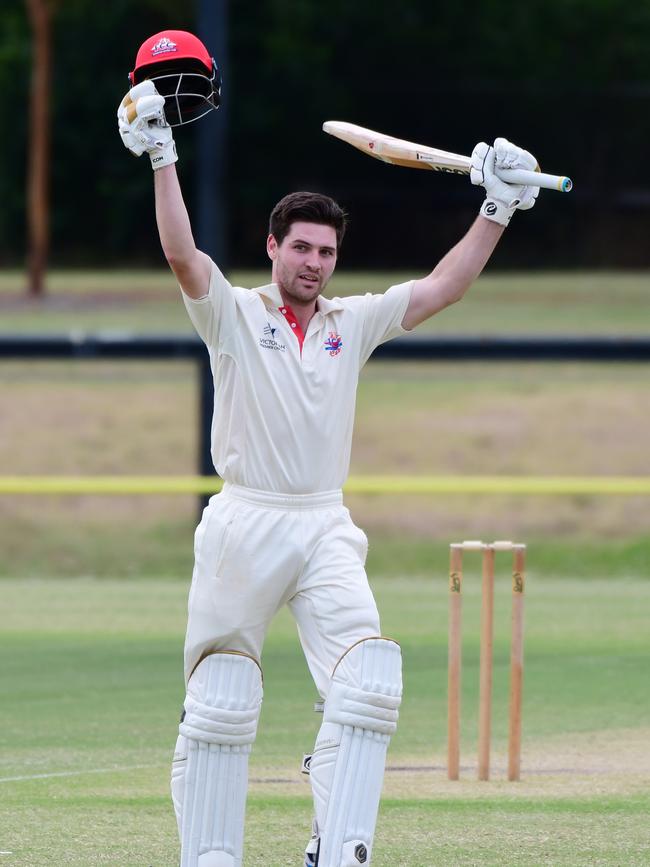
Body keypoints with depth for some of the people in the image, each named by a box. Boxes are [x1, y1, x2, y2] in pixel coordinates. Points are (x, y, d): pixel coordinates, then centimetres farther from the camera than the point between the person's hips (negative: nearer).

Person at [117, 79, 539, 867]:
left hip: (326, 529, 2)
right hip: (242, 527, -2)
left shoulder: (354, 322, 13)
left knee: (367, 679, -18)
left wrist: (496, 213, 0)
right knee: (220, 704, 0)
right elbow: (181, 253, -13)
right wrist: (161, 157, -23)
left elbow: (440, 290, 9)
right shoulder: (234, 314, 2)